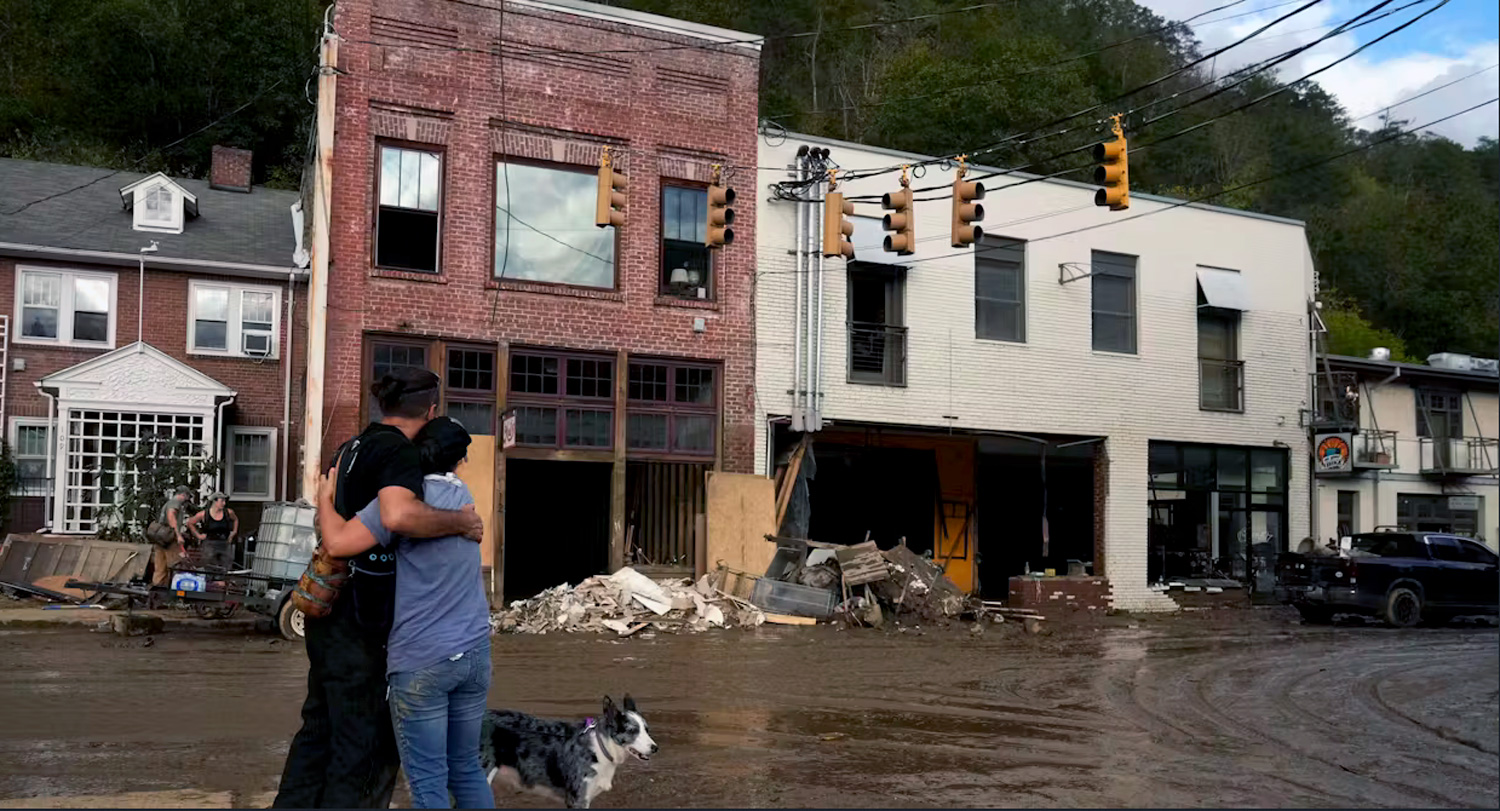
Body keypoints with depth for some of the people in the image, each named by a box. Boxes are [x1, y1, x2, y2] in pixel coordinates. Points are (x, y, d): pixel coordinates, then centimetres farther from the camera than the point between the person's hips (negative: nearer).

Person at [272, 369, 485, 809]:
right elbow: (399, 515, -37)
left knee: (319, 727, 21)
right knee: (366, 744, 2)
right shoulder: (399, 451, -16)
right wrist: (461, 522, -23)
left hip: (329, 609, 9)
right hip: (360, 622, -9)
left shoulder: (353, 447, 12)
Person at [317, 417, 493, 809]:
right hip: (475, 652, 6)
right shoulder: (462, 494, 12)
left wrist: (325, 496, 1)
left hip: (421, 659, -6)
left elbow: (340, 542, -17)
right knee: (467, 769, 15)